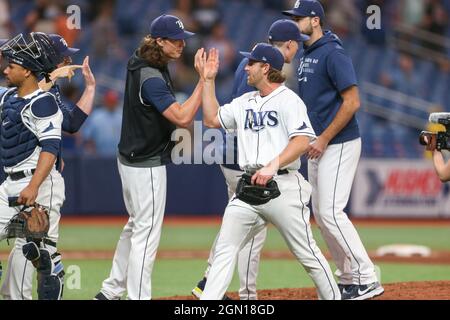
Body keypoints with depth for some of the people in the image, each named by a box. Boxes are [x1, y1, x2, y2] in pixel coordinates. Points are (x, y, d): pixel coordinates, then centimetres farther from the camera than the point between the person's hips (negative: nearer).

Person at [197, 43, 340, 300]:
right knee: (225, 250, -1)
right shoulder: (244, 103, 17)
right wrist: (208, 80, 20)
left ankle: (334, 297, 10)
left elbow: (302, 142, -17)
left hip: (283, 185, -7)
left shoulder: (288, 100, -6)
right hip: (248, 187, 7)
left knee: (306, 253, -2)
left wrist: (272, 166, -28)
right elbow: (211, 119, 24)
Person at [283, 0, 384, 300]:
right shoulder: (306, 57, 14)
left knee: (331, 211, -15)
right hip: (318, 145, 10)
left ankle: (367, 280, -11)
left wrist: (324, 139, -19)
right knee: (320, 213, 10)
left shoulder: (333, 54, -15)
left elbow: (352, 102, -20)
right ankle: (348, 279, 17)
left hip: (340, 144, -10)